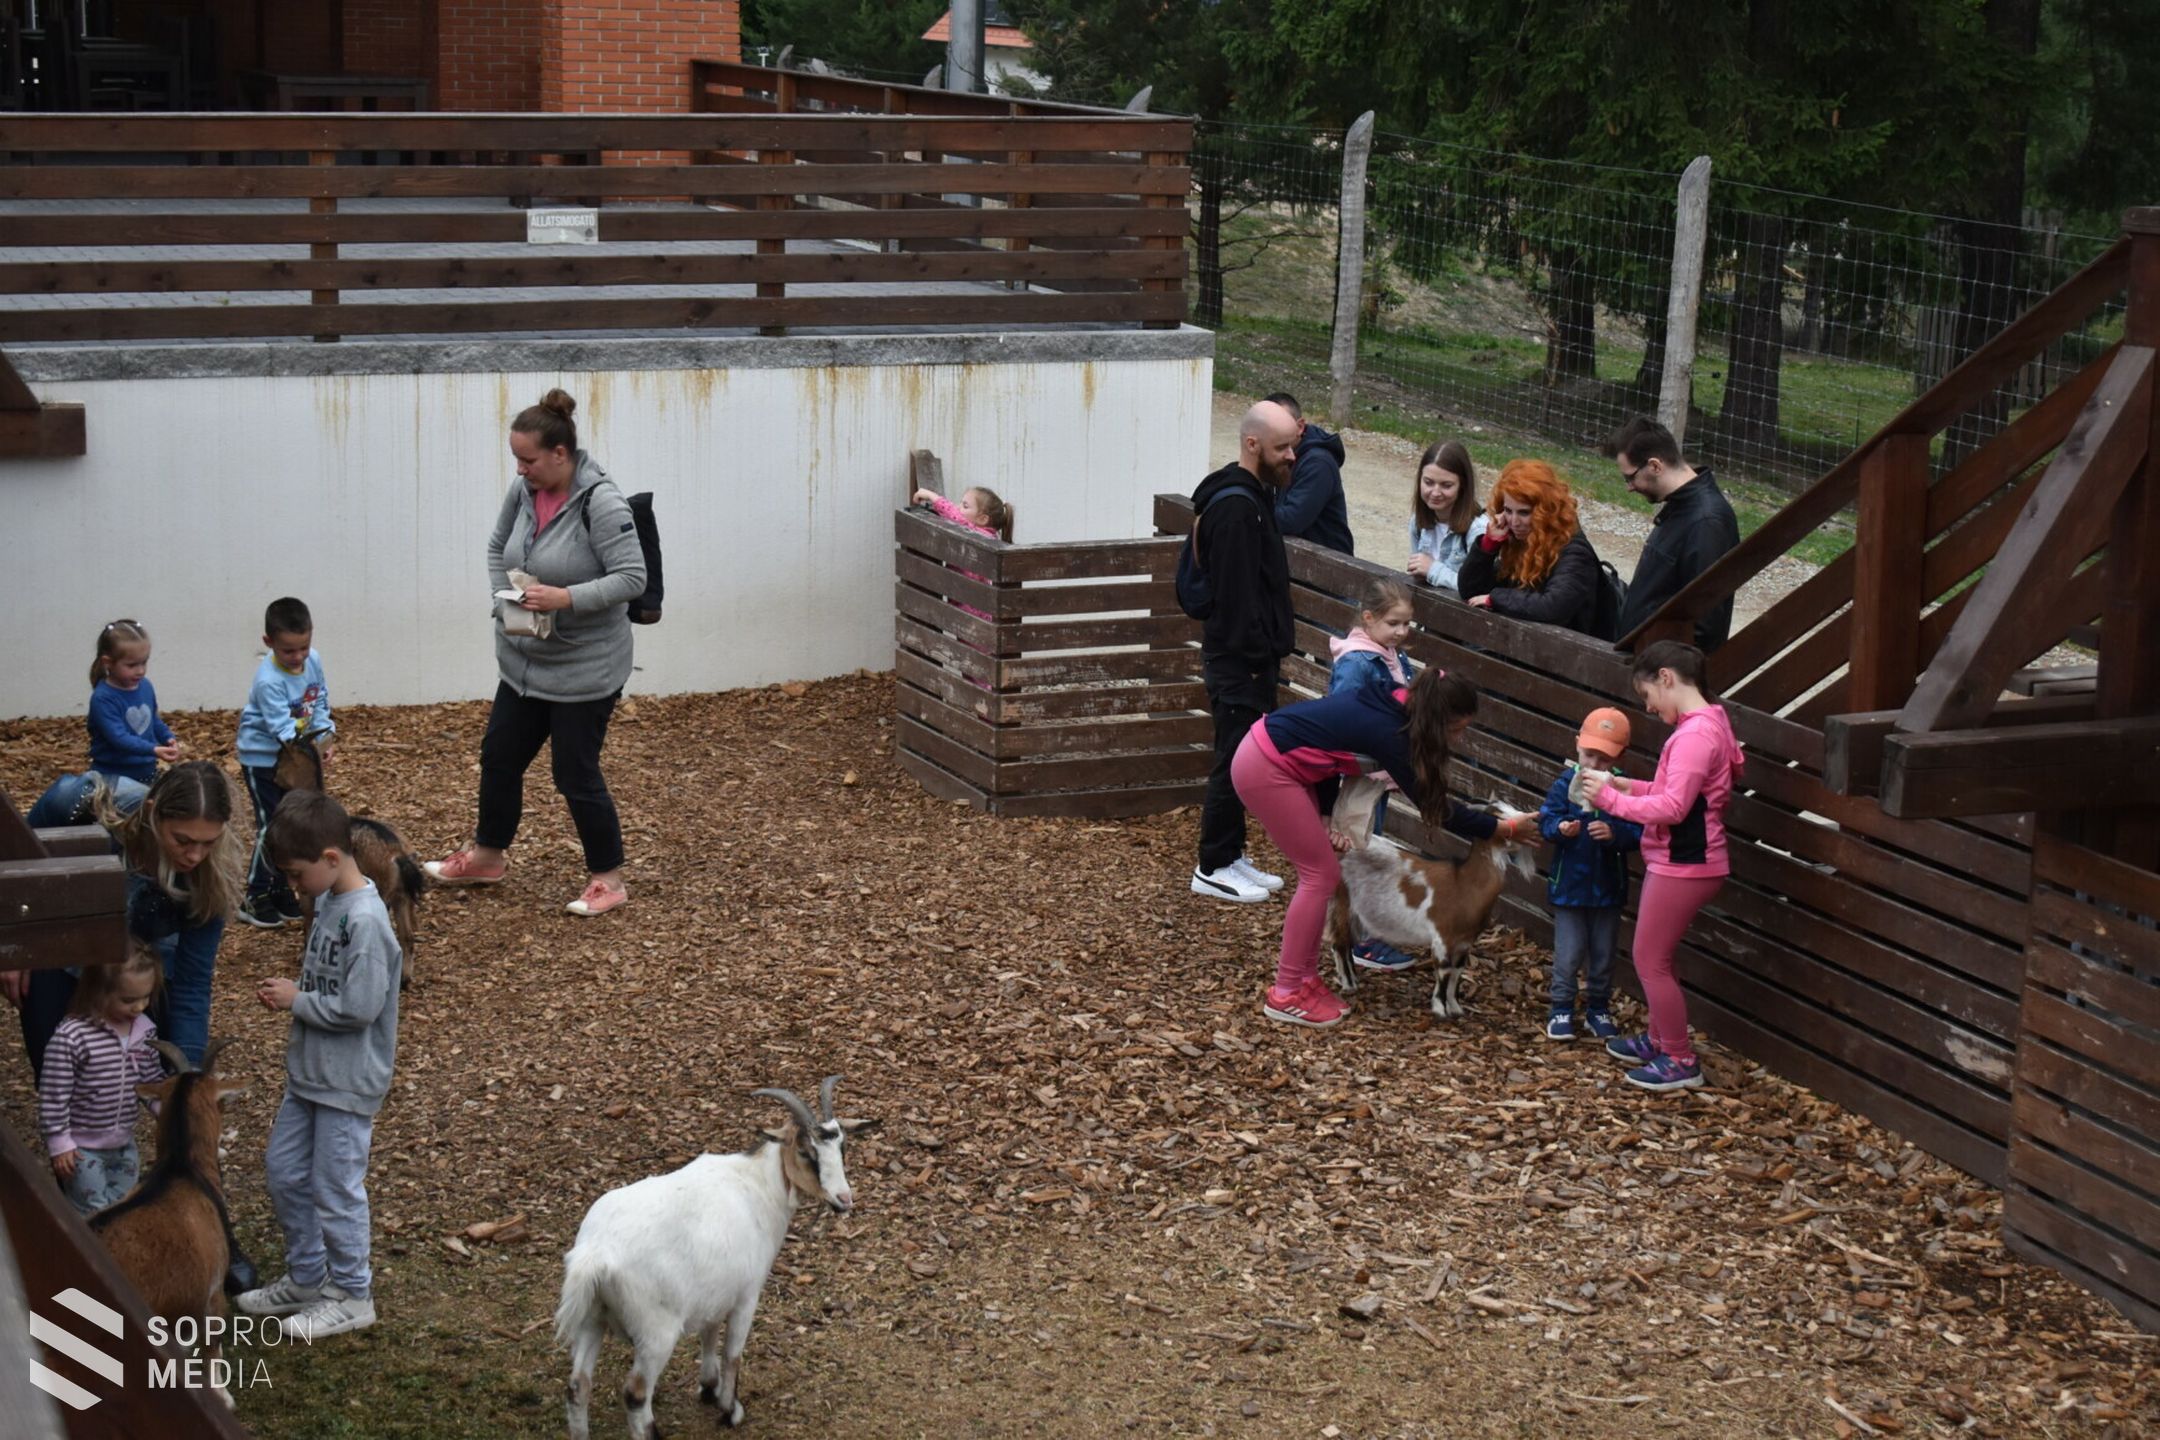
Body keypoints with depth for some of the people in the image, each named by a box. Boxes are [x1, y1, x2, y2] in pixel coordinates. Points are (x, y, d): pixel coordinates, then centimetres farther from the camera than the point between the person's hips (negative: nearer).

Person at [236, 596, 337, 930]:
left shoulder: (313, 661, -7)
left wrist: (325, 739, -12)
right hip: (263, 759, -7)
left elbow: (320, 703, 2)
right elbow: (282, 727, -33)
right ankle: (255, 899, 4)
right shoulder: (268, 680, -28)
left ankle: (281, 890, 25)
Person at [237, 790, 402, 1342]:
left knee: (336, 1188, 2)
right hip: (308, 1072, 9)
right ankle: (306, 1278, 33)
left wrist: (297, 999, -14)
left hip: (347, 1084, -9)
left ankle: (351, 1296, 18)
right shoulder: (328, 901, 4)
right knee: (284, 1172, 18)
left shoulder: (366, 920, -24)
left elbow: (359, 1007, -26)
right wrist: (290, 992, -2)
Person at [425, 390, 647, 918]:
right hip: (523, 660, 8)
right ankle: (488, 856, 39)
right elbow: (497, 549, 15)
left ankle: (609, 879, 19)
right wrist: (506, 597, -1)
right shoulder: (523, 491, -1)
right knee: (499, 755, 18)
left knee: (576, 774, 1)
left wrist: (567, 598, -30)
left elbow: (632, 578, -23)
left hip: (584, 669, -8)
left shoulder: (601, 503, -22)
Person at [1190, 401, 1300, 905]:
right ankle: (1213, 868, 5)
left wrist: (1271, 649, 16)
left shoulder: (1256, 496, 13)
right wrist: (1256, 657, -21)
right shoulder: (1234, 507, -20)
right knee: (1236, 762, -3)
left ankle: (1232, 857, 24)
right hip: (1238, 661, -10)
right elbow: (1236, 592, -23)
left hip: (1253, 658, 10)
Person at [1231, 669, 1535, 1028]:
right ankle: (1285, 996, 1)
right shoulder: (1387, 732, -22)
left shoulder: (1390, 707, 4)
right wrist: (1505, 828, -8)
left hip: (1279, 760, 9)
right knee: (1320, 874, -4)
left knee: (1321, 872, 12)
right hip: (1266, 771, -9)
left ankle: (1306, 978, 19)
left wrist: (1327, 817, 1)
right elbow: (1434, 807, -15)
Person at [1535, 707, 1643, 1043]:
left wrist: (1614, 832, -32)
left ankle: (1598, 1009, 30)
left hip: (1607, 887, 1)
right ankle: (1562, 1009, 18)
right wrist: (1560, 828, -33)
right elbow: (1546, 821, -12)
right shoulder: (1566, 783, -9)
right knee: (1569, 954, 5)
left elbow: (1638, 833, -13)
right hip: (1569, 885, -1)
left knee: (1603, 954, 15)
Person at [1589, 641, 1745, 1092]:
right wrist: (1632, 787, 6)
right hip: (1678, 860, 10)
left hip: (1682, 865, -10)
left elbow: (1673, 807, -28)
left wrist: (1611, 799, -20)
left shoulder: (1695, 734, -22)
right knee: (1654, 956, 21)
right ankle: (1659, 1041, 36)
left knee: (1651, 960, 0)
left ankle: (1681, 1062, 10)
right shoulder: (1707, 724, 11)